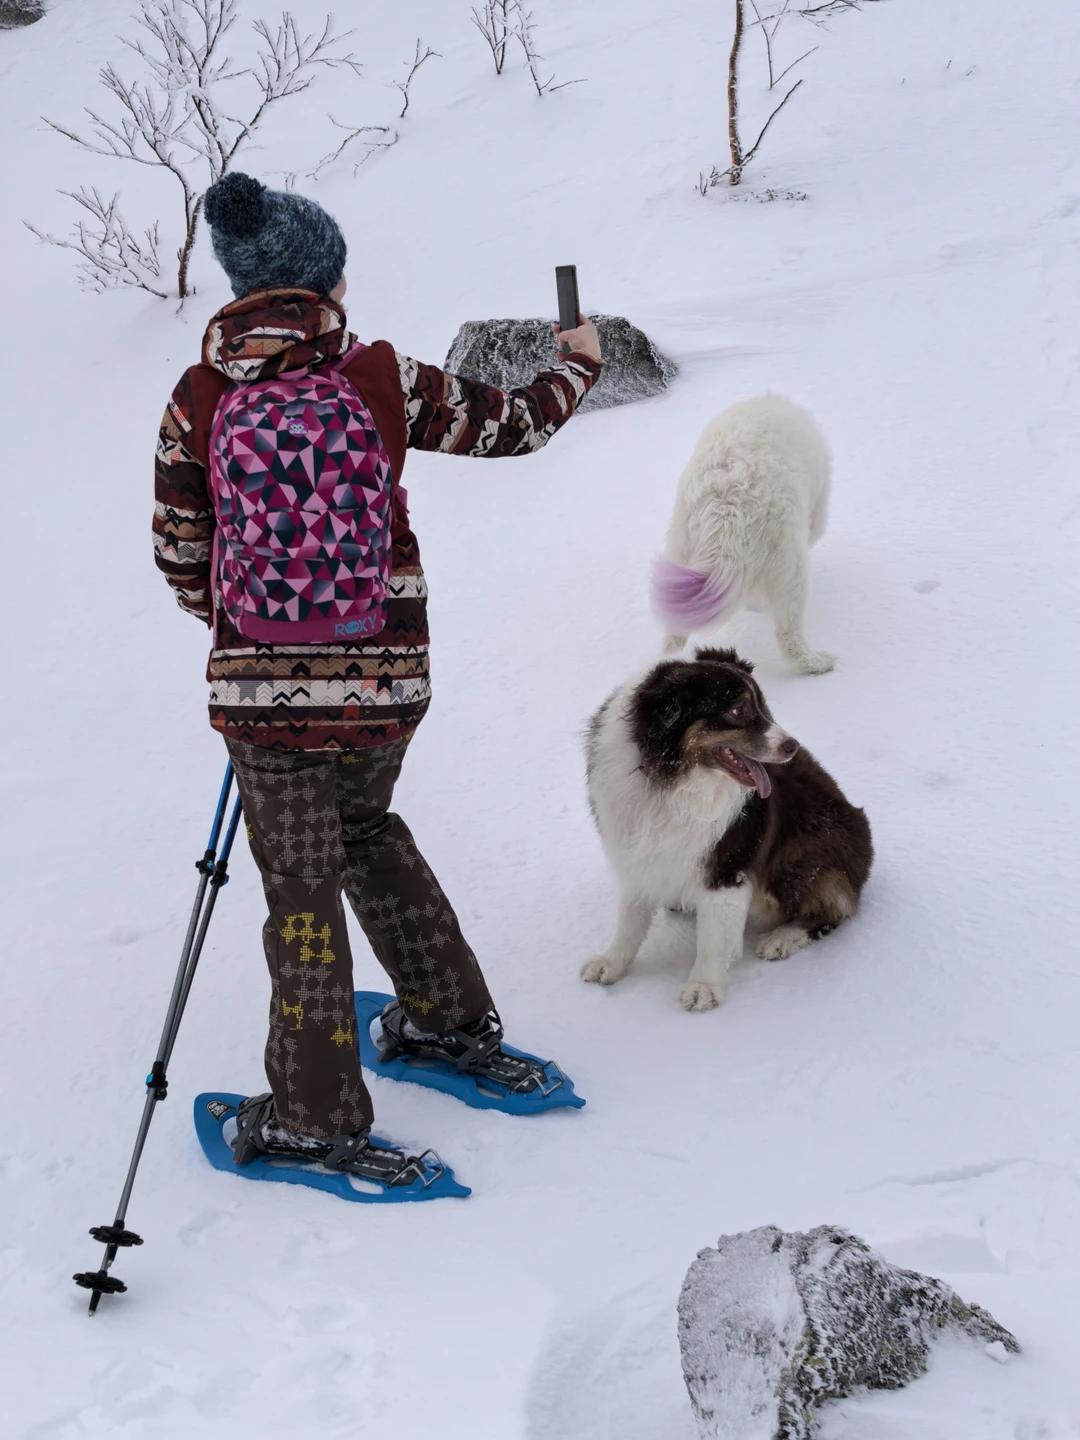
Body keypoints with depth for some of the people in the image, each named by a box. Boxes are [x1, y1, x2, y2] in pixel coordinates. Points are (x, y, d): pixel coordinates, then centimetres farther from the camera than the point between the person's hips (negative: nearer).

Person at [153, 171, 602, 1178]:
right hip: (384, 678, 2)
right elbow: (507, 428, 7)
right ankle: (450, 1017, 36)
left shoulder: (198, 398, -5)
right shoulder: (381, 378, -5)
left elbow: (179, 552, 2)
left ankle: (316, 1114, 16)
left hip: (260, 683, -2)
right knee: (364, 830, 27)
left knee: (301, 887, 7)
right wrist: (574, 365, 28)